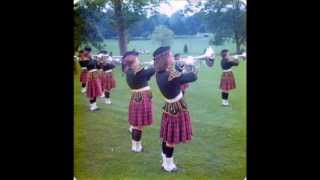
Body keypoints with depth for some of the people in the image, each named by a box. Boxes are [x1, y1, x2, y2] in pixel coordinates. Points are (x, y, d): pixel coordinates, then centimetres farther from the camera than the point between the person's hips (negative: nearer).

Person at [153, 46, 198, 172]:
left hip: (169, 107, 8)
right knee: (172, 139, 7)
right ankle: (168, 165, 23)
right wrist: (194, 71, -1)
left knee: (167, 137, 19)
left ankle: (165, 162, 34)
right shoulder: (172, 76, -29)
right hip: (176, 109, -8)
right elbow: (193, 77, -21)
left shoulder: (159, 74, -3)